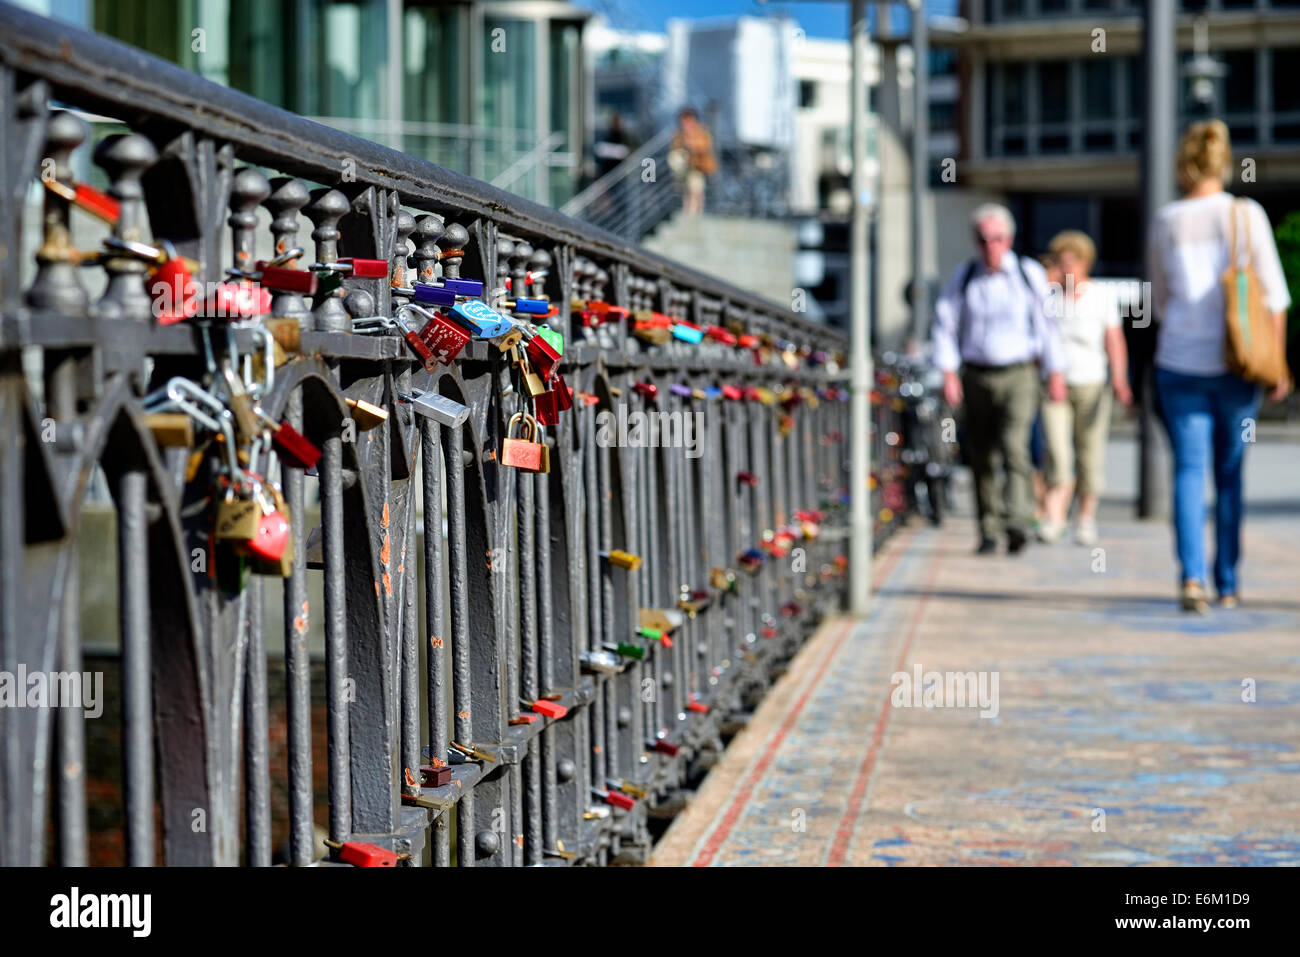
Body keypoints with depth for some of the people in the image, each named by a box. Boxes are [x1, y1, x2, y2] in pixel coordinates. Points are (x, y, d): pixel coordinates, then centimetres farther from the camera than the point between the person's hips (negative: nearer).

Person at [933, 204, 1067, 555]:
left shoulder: (1030, 274, 3)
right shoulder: (963, 277, 6)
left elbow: (1047, 324, 7)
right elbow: (945, 324, 7)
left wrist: (1056, 373, 6)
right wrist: (948, 373, -3)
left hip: (1019, 376, -2)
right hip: (977, 377, 2)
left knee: (1014, 446, -20)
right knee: (981, 457, 4)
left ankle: (1016, 523, -27)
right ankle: (988, 532, 14)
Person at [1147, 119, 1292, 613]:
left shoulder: (1165, 222, 1)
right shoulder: (1246, 214, -2)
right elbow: (1273, 294, -4)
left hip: (1180, 362, 0)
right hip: (1236, 362, 0)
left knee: (1189, 470, 0)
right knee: (1230, 473, 12)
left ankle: (1192, 576, -18)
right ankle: (1227, 583, 18)